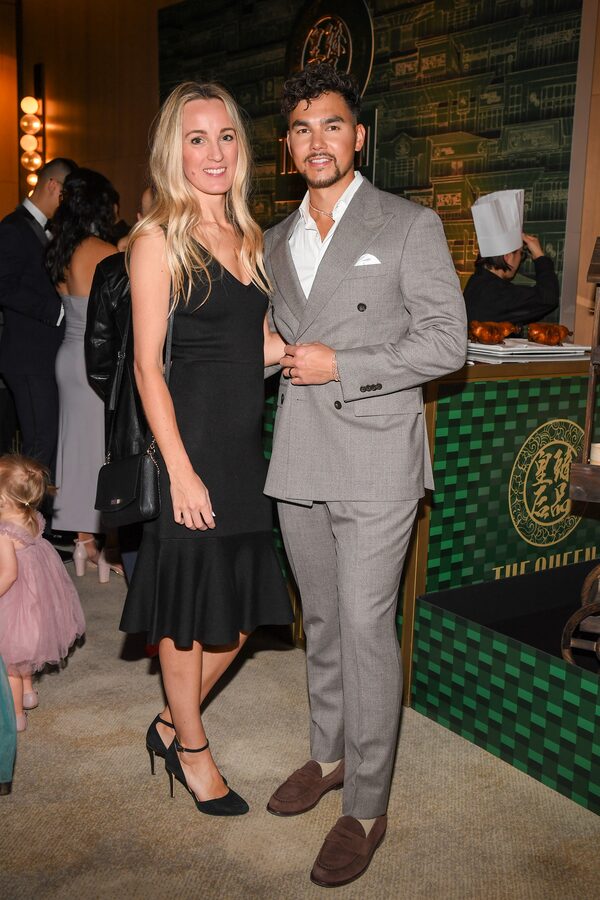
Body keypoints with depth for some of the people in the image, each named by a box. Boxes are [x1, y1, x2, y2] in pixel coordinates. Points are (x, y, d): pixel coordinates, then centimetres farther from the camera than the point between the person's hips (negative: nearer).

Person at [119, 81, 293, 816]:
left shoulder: (248, 237, 13)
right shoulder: (159, 239, -8)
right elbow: (148, 366, -12)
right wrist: (181, 471, -16)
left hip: (247, 444, 7)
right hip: (192, 443, -7)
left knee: (242, 606, 13)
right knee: (191, 606, 7)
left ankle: (172, 723, 35)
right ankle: (190, 749, 29)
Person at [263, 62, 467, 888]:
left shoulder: (411, 226, -4)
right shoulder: (279, 240, 14)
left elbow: (447, 341, -9)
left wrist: (340, 366, -14)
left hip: (374, 458, -5)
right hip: (299, 460, 6)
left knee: (366, 627, -3)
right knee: (321, 619, 16)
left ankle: (367, 807, 12)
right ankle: (328, 754, 35)